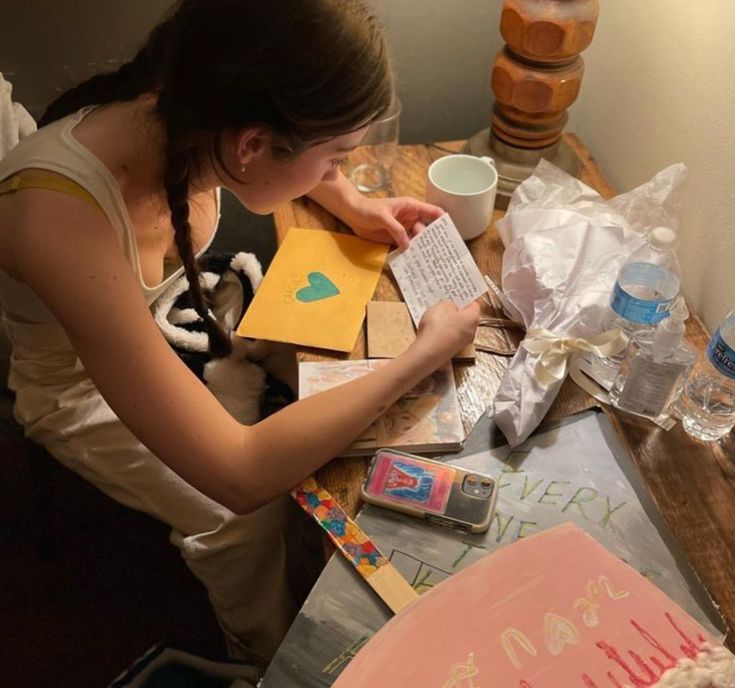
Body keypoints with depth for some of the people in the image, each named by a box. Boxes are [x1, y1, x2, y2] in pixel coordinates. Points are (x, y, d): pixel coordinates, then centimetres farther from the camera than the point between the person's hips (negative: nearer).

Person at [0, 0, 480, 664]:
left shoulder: (189, 118, -25)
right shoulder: (59, 217, -44)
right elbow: (240, 476, -42)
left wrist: (353, 203, -13)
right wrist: (427, 353, -35)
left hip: (163, 318, 6)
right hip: (86, 388, -5)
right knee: (245, 518, -13)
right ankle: (267, 656, 21)